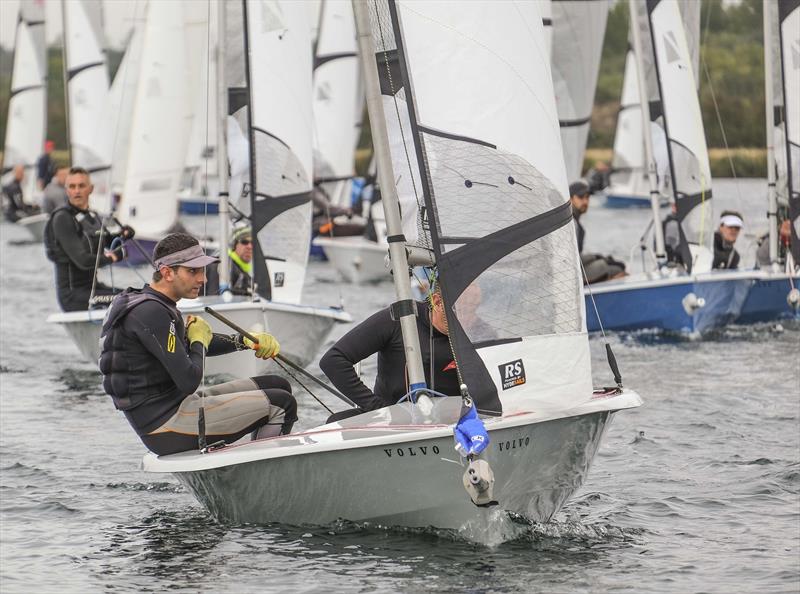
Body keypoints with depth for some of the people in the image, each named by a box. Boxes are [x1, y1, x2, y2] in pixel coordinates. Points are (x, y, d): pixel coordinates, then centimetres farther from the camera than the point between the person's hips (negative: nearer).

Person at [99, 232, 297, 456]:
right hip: (166, 426, -10)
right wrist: (199, 341, -3)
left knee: (278, 386, 14)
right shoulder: (150, 313, -20)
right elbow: (189, 381, -23)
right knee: (281, 403, -10)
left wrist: (246, 340, 8)